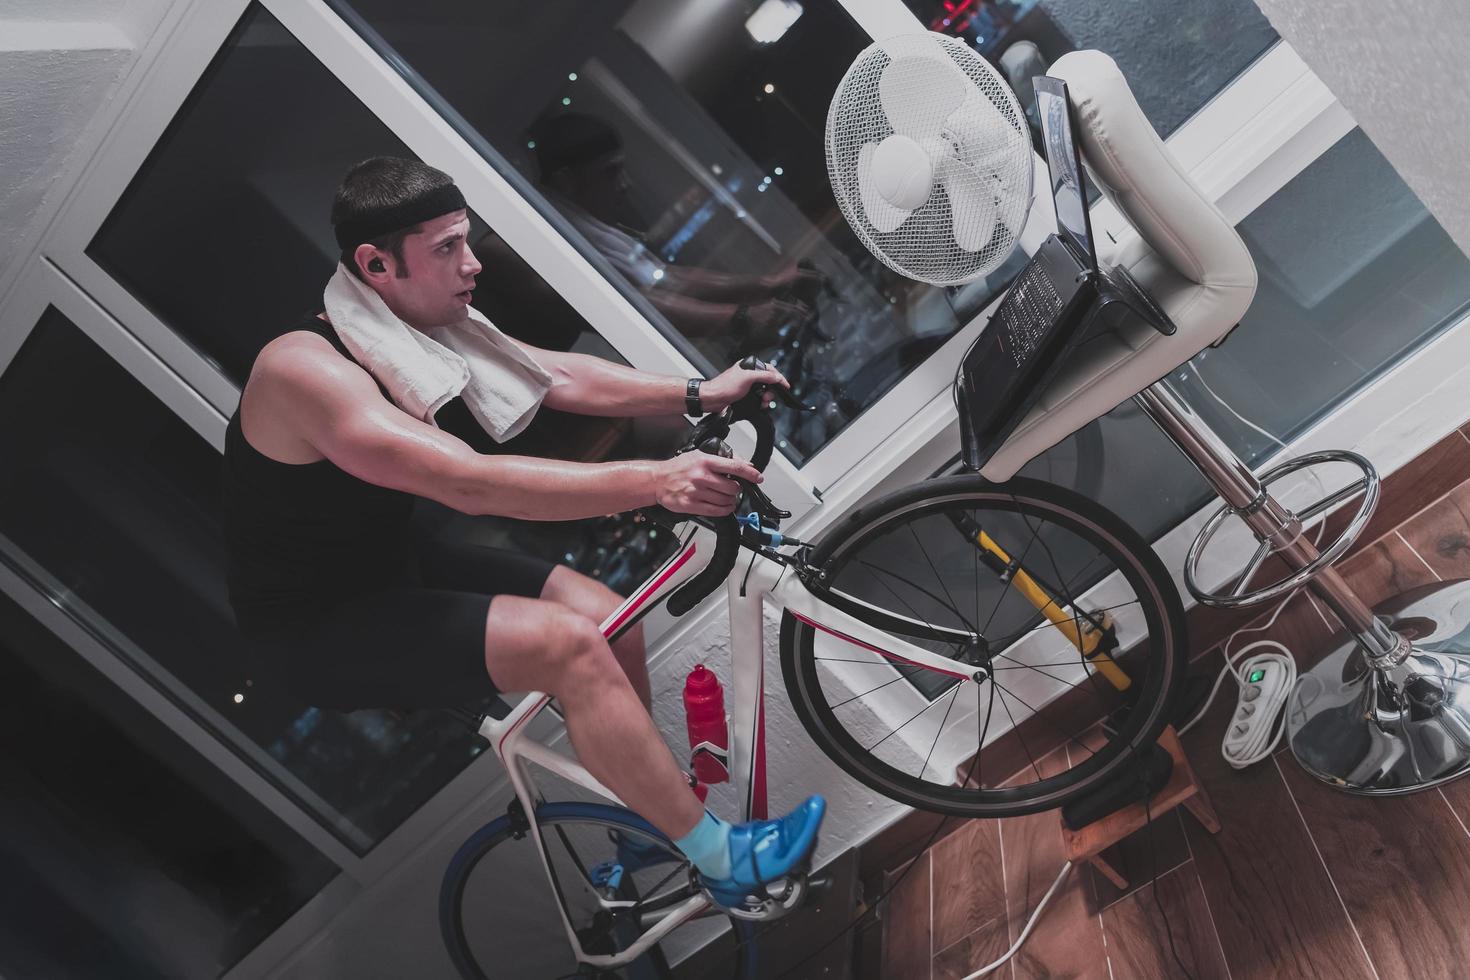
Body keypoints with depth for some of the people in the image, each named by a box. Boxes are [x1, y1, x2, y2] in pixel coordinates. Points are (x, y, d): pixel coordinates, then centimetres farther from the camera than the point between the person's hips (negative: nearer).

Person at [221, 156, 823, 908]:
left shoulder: (433, 330, -2)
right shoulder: (303, 368, -28)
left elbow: (562, 376, -3)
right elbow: (473, 485, -39)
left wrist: (696, 394, -14)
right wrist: (653, 482, -43)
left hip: (397, 572, 8)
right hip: (322, 628, -8)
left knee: (606, 614, -3)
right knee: (566, 644, -23)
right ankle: (723, 860, -8)